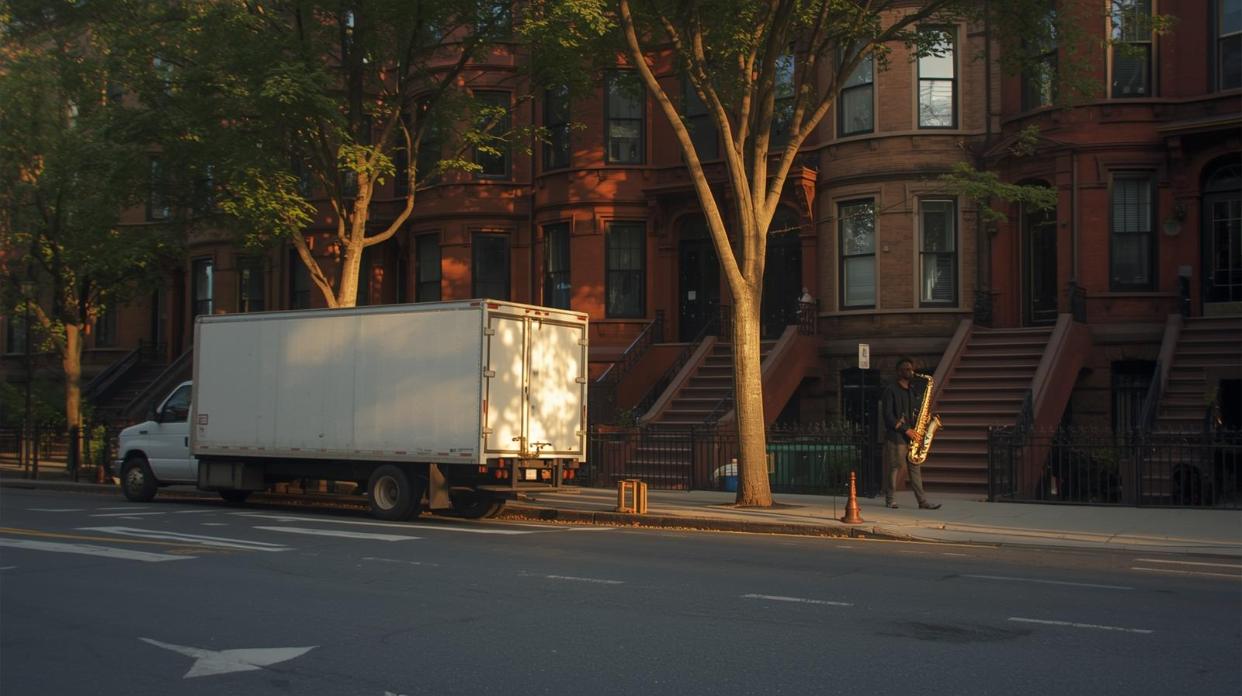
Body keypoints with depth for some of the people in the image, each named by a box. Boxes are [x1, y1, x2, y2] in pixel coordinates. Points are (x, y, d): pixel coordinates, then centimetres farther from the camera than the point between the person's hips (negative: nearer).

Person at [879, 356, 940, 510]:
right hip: (896, 435, -6)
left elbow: (918, 411, 23)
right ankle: (890, 499, 7)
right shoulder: (891, 390, -4)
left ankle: (922, 501, 0)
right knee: (894, 467, -2)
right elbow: (888, 415, -11)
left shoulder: (914, 391, 17)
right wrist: (905, 429, -15)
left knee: (915, 467, 3)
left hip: (912, 434, 6)